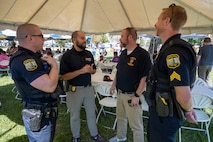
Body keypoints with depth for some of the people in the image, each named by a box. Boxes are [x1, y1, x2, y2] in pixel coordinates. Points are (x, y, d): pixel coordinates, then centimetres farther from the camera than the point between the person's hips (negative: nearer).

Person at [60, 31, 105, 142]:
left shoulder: (88, 54, 3)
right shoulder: (67, 55, -13)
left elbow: (94, 70, 12)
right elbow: (64, 76, -18)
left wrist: (91, 70, -12)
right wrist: (81, 71, -25)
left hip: (88, 87, 5)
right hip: (74, 89, -4)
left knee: (91, 112, 18)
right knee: (75, 115, 15)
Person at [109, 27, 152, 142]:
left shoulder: (142, 54, -18)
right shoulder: (123, 53, 7)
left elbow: (145, 77, -19)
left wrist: (137, 96, -20)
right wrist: (114, 85, 14)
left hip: (132, 95, -8)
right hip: (120, 93, 8)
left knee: (136, 124, 7)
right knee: (120, 117, 25)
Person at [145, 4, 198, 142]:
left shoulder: (175, 51, -28)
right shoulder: (170, 48, 6)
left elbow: (184, 96, -31)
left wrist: (188, 111, -10)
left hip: (164, 115, -9)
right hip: (159, 110, 9)